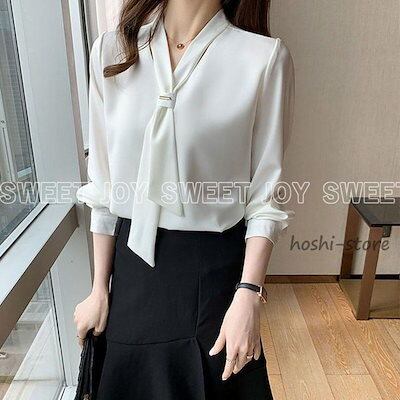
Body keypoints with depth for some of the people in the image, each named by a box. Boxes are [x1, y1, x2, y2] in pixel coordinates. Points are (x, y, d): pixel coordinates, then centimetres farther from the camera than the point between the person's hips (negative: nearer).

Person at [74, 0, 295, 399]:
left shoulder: (264, 57, -11)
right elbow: (103, 185, 0)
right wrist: (99, 289, 4)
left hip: (216, 268, -2)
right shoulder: (112, 50, -1)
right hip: (134, 263, 3)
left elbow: (265, 195, -8)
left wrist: (248, 296, -14)